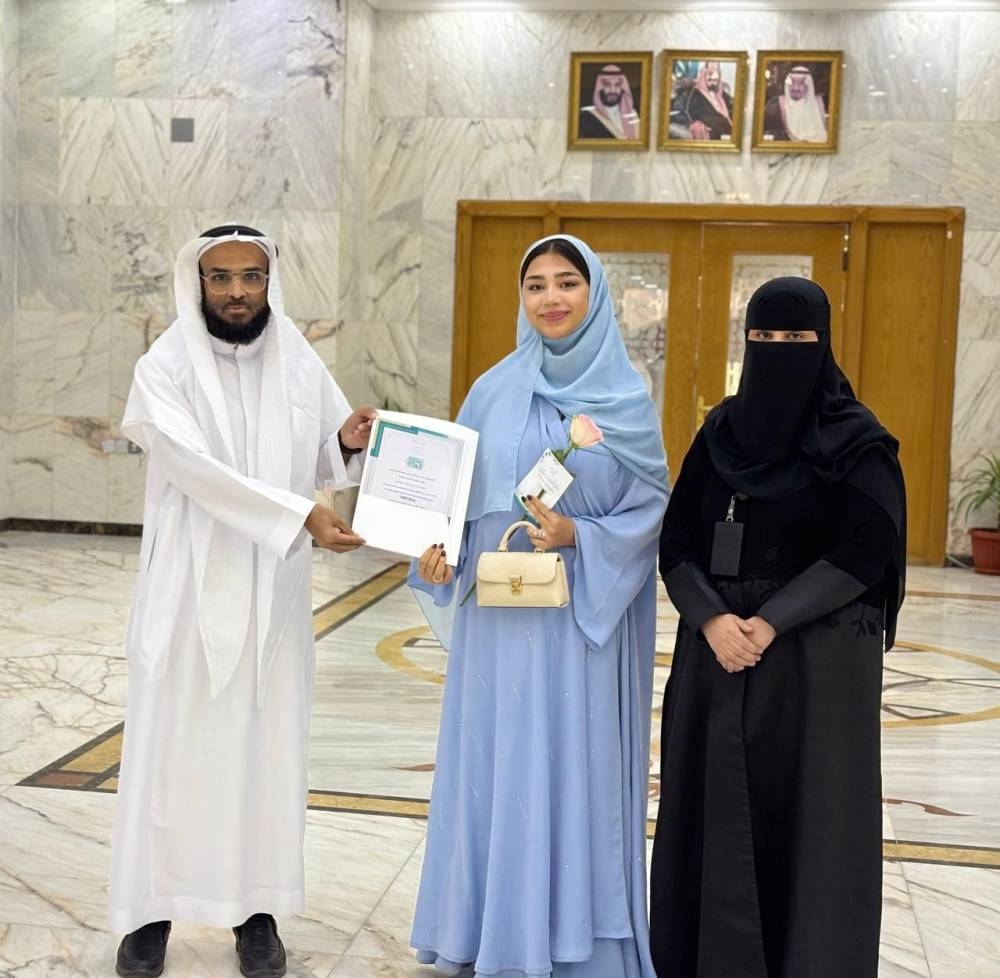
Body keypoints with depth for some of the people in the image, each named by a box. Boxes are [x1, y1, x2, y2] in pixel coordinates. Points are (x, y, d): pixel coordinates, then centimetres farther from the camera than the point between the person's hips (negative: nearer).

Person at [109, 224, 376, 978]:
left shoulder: (301, 364, 2)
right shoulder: (164, 369, -9)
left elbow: (325, 460, 9)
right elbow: (196, 467, -22)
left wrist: (348, 443, -15)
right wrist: (301, 515, -30)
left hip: (273, 590, 3)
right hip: (191, 588, -3)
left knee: (267, 743, 8)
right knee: (174, 741, 4)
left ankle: (256, 907, 20)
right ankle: (151, 907, 18)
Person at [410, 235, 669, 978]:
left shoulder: (627, 398, -2)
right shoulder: (494, 391, 5)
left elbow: (653, 506, -2)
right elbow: (460, 491, 8)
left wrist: (579, 537, -17)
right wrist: (438, 549, -10)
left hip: (582, 616, -2)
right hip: (498, 612, 3)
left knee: (573, 767, 2)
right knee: (494, 763, 9)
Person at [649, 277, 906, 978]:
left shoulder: (858, 440, -3)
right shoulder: (720, 432, 8)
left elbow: (863, 553, -11)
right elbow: (677, 544, 4)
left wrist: (767, 625, -17)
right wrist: (713, 620, -14)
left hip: (818, 662, -4)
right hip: (718, 651, 4)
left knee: (809, 819, -1)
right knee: (713, 813, 6)